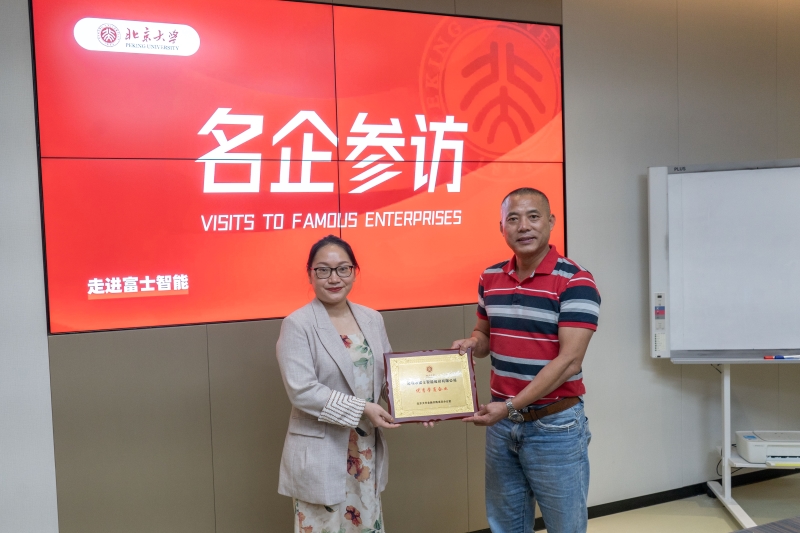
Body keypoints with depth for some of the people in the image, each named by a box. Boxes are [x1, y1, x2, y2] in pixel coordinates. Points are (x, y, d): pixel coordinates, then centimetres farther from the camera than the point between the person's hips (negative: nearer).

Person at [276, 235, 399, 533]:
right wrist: (361, 409, -21)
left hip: (367, 452, 5)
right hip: (320, 457, -5)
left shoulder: (372, 319, 6)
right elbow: (301, 391, -19)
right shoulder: (297, 325, -11)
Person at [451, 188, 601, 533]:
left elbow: (569, 360, -20)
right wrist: (471, 344, -7)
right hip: (501, 422, 5)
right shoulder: (489, 279, 4)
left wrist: (510, 406, -23)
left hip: (555, 424, -5)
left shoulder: (575, 282, -15)